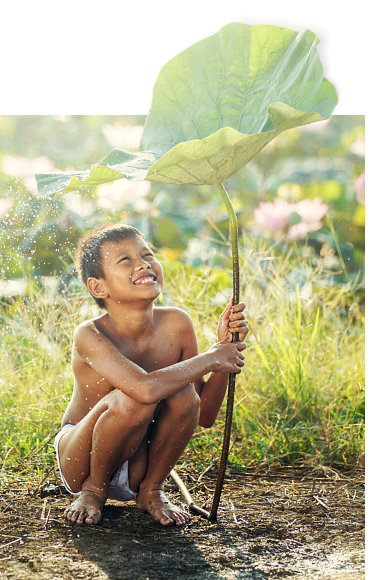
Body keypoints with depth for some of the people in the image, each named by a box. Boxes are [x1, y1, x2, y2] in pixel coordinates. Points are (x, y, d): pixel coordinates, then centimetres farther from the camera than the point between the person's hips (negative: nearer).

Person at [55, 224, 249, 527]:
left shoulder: (176, 324, -10)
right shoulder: (90, 335, -26)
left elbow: (205, 416, -5)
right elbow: (145, 388, -44)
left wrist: (225, 345, -16)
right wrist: (210, 358, -29)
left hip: (139, 468, 4)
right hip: (82, 462, -4)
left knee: (183, 394, -24)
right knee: (131, 399, -34)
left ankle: (151, 491, 1)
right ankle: (93, 490, -4)